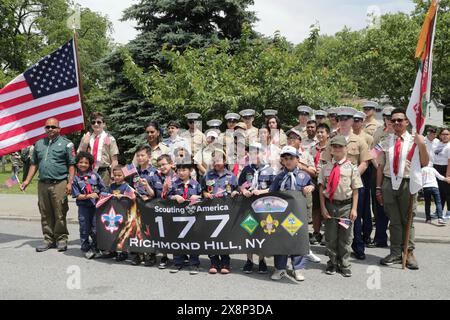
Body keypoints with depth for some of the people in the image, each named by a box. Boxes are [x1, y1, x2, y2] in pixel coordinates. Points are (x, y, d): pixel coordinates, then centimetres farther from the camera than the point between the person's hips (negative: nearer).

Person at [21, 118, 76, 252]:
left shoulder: (66, 143, 1)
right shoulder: (39, 144, 16)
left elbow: (71, 165, -3)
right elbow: (34, 164, 19)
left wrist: (69, 183, -11)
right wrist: (27, 180, 10)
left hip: (59, 184, -5)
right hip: (42, 184, 5)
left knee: (60, 215, -2)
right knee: (45, 215, 9)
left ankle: (61, 239, 9)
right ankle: (49, 239, 18)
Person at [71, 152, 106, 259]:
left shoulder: (95, 175, 3)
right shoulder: (76, 178, 0)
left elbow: (103, 189, 7)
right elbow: (76, 195, -5)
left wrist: (98, 195, -8)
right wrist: (88, 196, -17)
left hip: (96, 205, 1)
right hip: (83, 207, -1)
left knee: (95, 229, 4)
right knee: (84, 229, 5)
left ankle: (95, 248, 19)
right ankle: (86, 249, 18)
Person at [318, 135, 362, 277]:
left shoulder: (352, 168, -1)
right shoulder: (326, 168, 3)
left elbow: (355, 190, -1)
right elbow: (321, 188, 3)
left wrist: (354, 209, -5)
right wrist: (323, 207, -3)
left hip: (346, 205, -1)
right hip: (330, 204, 1)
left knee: (345, 237, 6)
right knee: (330, 236, 8)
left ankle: (344, 265, 20)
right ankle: (332, 263, 24)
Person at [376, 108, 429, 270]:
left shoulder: (414, 140, -1)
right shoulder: (386, 142, 7)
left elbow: (424, 163, -7)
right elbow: (381, 166, 9)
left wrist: (422, 145, -21)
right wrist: (378, 187, 7)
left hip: (407, 183, -2)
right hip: (389, 183, 2)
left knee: (408, 220, 6)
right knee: (394, 221, 10)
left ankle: (409, 253, 17)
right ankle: (395, 253, 19)